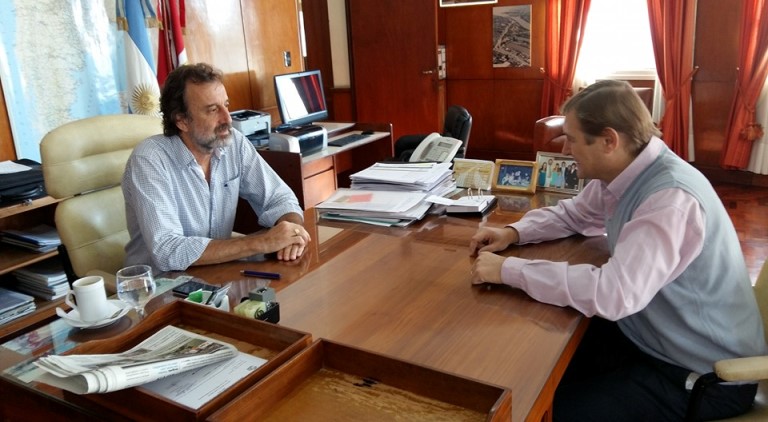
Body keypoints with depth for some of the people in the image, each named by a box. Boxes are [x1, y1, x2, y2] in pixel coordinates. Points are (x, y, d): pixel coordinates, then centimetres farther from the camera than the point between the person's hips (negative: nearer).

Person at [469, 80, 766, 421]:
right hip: (648, 334, 8)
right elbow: (572, 212, 15)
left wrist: (507, 270, -35)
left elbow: (613, 293, -43)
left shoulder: (672, 199, -33)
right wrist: (513, 233, -3)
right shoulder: (623, 172, -3)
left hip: (705, 372, -8)